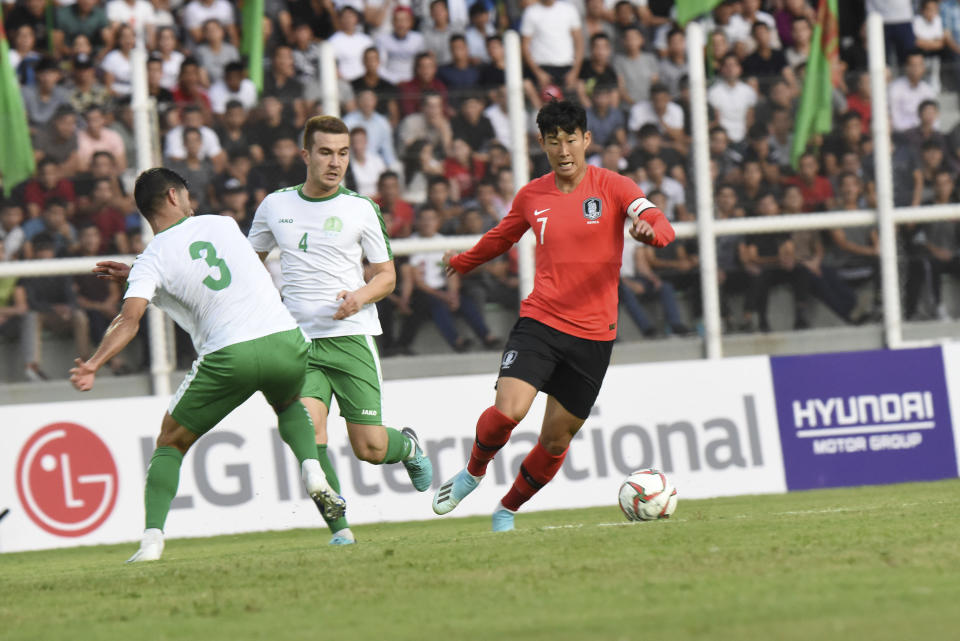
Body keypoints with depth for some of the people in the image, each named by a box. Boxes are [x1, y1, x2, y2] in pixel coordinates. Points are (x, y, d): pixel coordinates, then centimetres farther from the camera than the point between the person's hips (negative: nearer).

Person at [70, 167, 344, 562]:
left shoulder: (152, 260, 4)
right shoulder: (222, 224, 17)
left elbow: (130, 318, -13)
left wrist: (93, 364, -19)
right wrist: (133, 275, 33)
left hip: (229, 357, -3)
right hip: (286, 343, 3)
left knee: (170, 443, 14)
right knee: (289, 405, 37)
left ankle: (152, 538, -3)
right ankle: (312, 471, 8)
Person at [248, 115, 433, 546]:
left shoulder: (361, 210, 1)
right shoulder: (275, 206, 7)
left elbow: (387, 275, 6)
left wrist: (360, 296, -14)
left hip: (351, 336, -1)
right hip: (299, 341, 1)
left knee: (370, 449, -3)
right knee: (310, 434, -20)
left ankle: (408, 447, 33)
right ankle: (339, 528, -11)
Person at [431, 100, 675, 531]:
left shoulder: (612, 187, -2)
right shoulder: (532, 196, 8)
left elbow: (662, 227, -15)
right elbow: (502, 236, 28)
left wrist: (650, 230, -39)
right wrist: (462, 262, 43)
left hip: (593, 333, -1)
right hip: (539, 321, 1)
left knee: (556, 438, 4)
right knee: (507, 411, -21)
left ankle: (507, 510, 26)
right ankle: (473, 472, 8)